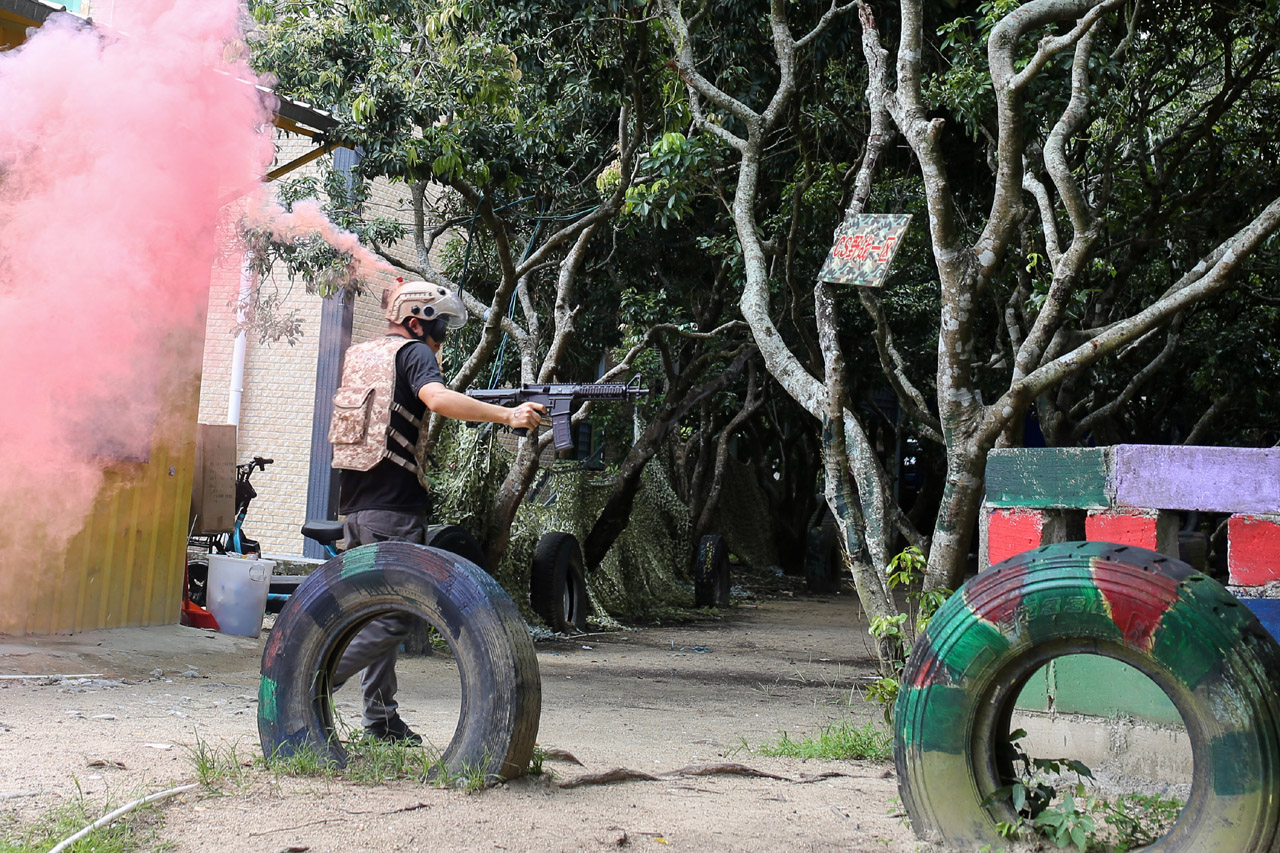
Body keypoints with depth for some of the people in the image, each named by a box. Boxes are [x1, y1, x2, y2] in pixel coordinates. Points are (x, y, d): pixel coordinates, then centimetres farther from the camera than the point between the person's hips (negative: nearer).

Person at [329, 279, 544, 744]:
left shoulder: (357, 356, 19)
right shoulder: (413, 352, -5)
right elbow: (437, 398, -26)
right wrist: (508, 415, -32)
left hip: (355, 507, 9)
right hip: (395, 508, -9)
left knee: (376, 609, 13)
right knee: (394, 617, -5)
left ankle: (382, 719, 15)